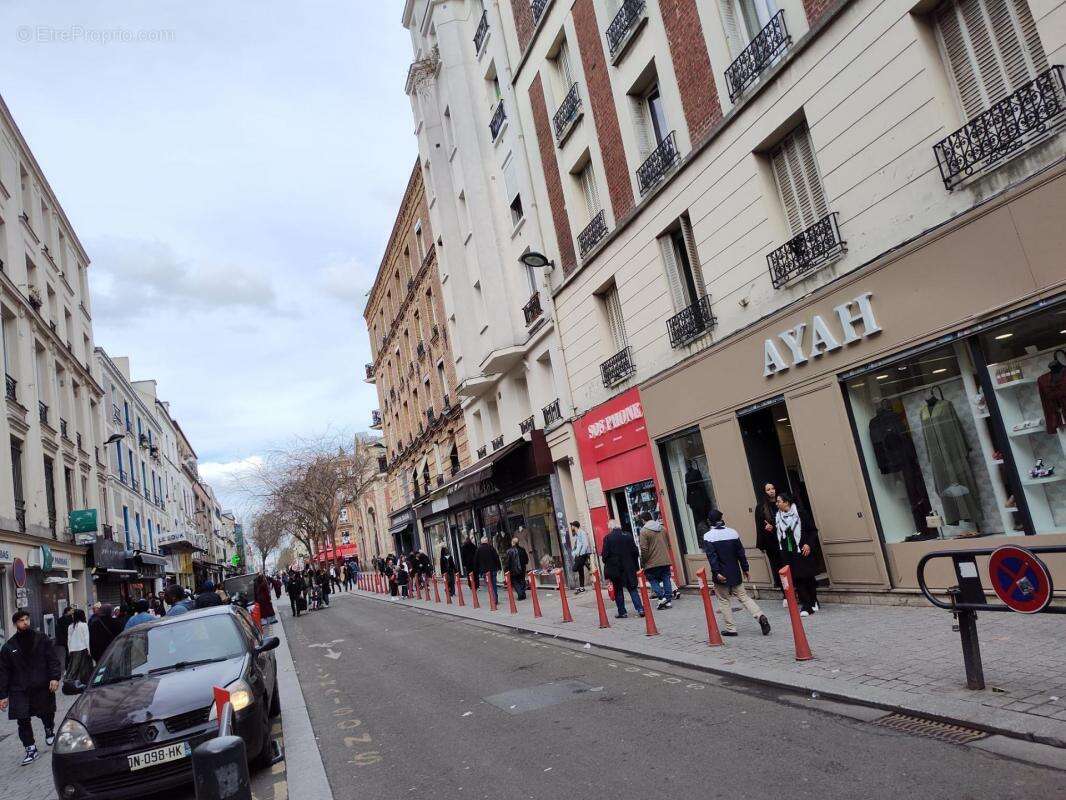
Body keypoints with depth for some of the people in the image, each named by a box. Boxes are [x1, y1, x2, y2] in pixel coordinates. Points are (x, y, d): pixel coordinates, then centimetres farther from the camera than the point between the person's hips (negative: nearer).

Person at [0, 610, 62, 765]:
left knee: (46, 714, 10)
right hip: (19, 691, 0)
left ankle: (49, 730, 42)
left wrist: (55, 677, -13)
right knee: (23, 720, -6)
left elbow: (53, 660, 0)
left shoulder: (42, 639, 1)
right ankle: (31, 749, 6)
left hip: (43, 687, 0)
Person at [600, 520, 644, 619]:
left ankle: (622, 612, 12)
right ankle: (640, 609, -1)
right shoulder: (628, 536, 1)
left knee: (618, 591, 9)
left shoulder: (608, 538, -10)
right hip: (629, 568, 3)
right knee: (632, 588, 10)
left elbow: (605, 554, -11)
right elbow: (635, 552, 2)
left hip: (615, 568, -3)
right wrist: (634, 565, 12)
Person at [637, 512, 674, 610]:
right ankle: (668, 601, 11)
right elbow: (668, 544, 16)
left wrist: (643, 561, -2)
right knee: (666, 580, 10)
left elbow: (644, 549, -14)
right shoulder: (663, 528, 9)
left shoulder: (644, 531, -11)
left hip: (652, 562, -5)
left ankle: (661, 597, -6)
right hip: (665, 560, 5)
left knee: (653, 580, 8)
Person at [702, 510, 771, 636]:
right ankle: (760, 616, -8)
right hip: (735, 573, 4)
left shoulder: (708, 536, -10)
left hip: (721, 576, -4)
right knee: (744, 596, 11)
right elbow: (741, 553, 6)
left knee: (724, 601, 8)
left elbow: (712, 556, -19)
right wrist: (745, 569, 13)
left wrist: (717, 573, -21)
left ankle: (730, 628, 9)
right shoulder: (733, 532, 3)